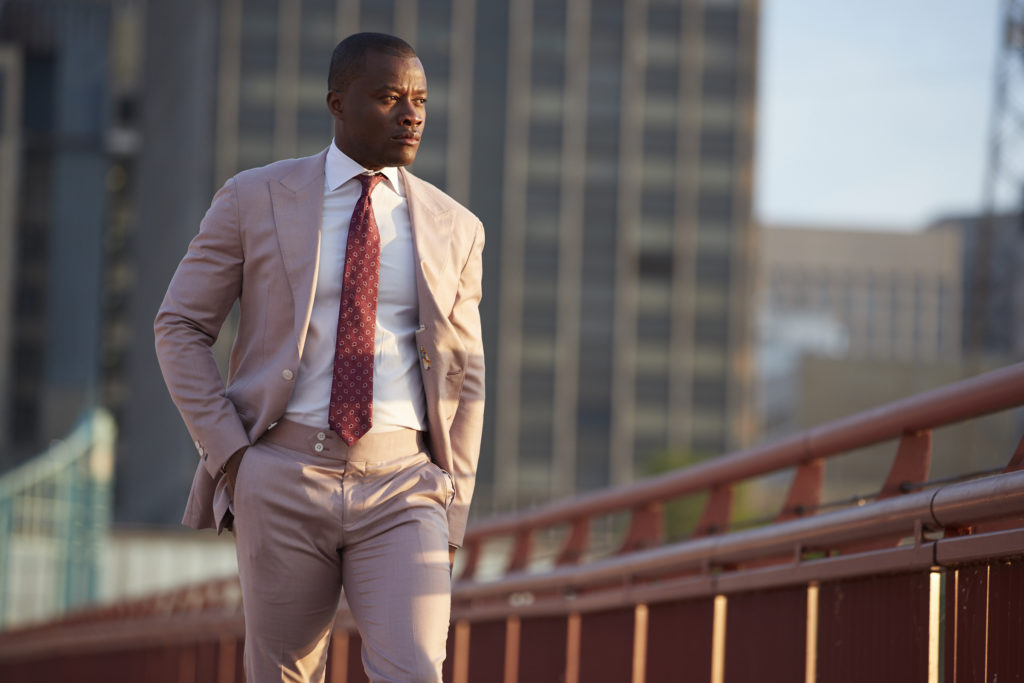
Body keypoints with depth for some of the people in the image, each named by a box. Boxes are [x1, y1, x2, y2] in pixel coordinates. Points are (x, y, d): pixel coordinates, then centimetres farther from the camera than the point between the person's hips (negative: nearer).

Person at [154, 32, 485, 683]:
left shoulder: (454, 229, 7)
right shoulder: (254, 200, 1)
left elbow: (464, 377, 12)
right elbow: (179, 329, 4)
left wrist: (450, 514, 6)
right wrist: (230, 455, -7)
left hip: (400, 486, 1)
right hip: (286, 478, -1)